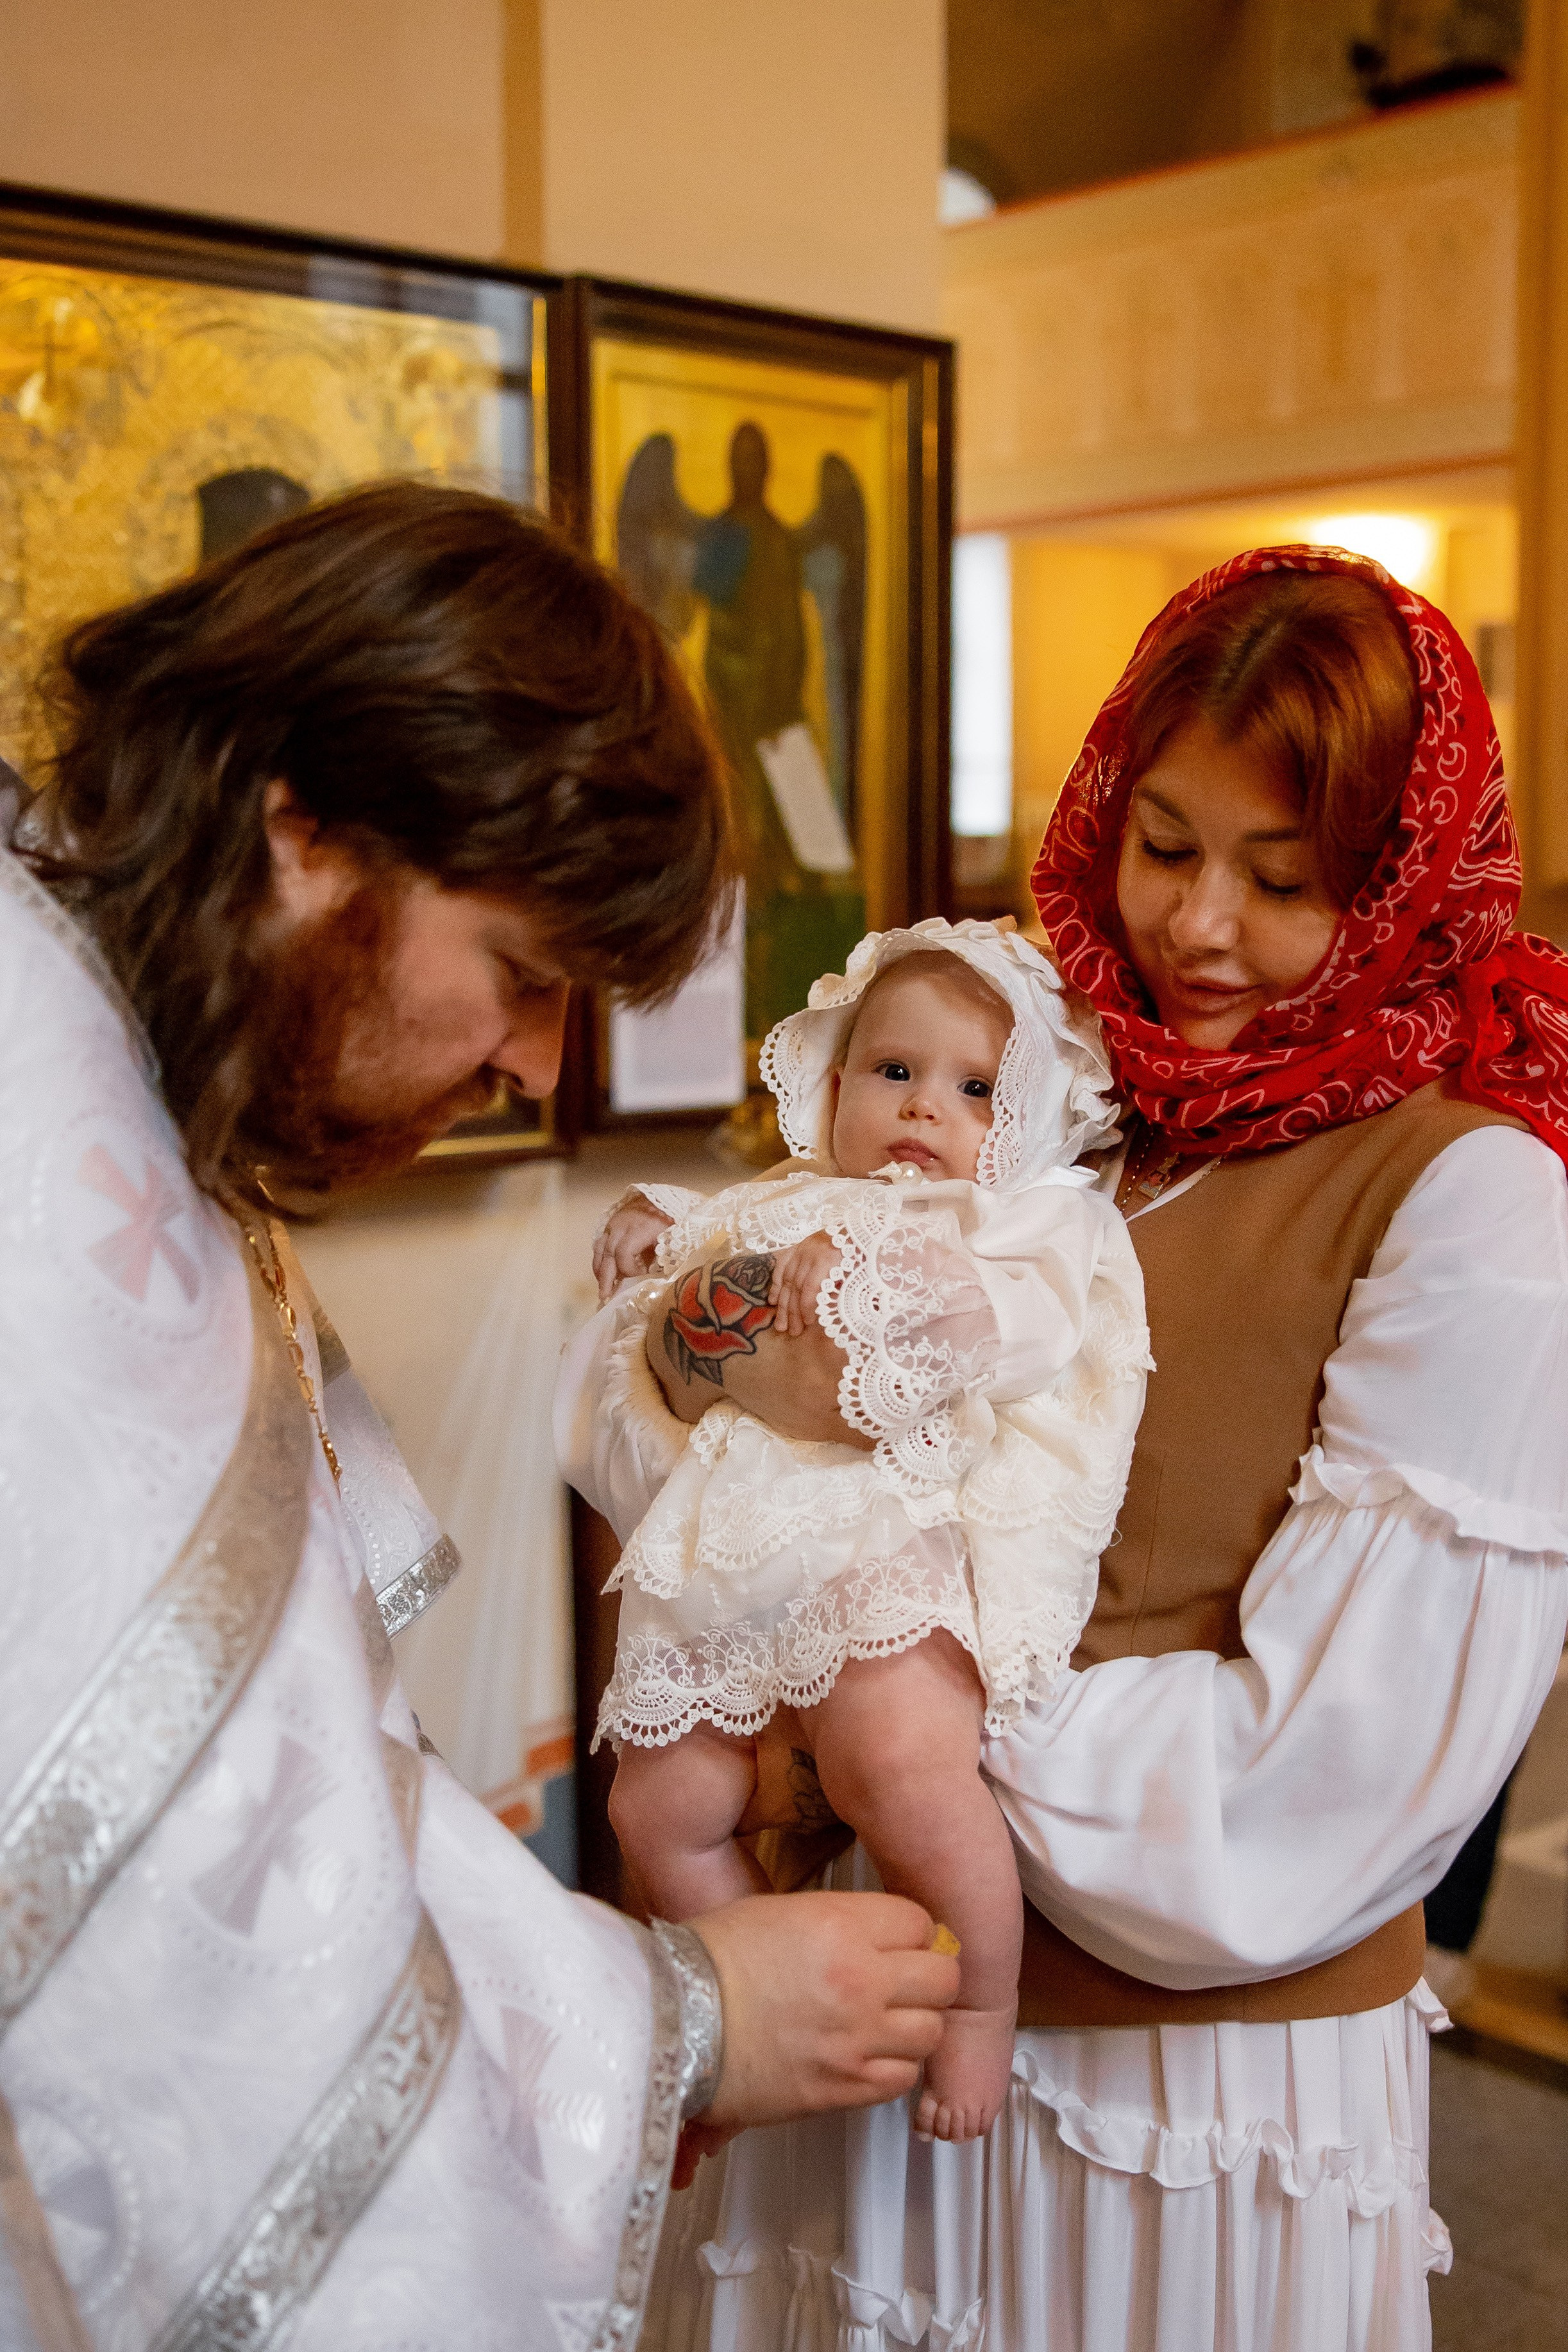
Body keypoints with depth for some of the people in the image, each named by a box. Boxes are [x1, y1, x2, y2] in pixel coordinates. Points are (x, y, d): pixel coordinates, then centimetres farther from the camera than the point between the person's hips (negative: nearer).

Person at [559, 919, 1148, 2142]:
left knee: (898, 1753, -32)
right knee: (658, 1802, 3)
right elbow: (681, 1394, 27)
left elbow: (1022, 1322, -11)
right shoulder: (778, 1217, 24)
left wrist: (868, 1275, -21)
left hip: (915, 1549, -6)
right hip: (752, 1575, 6)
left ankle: (984, 2004, -9)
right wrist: (666, 1252, 11)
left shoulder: (1032, 1221, 10)